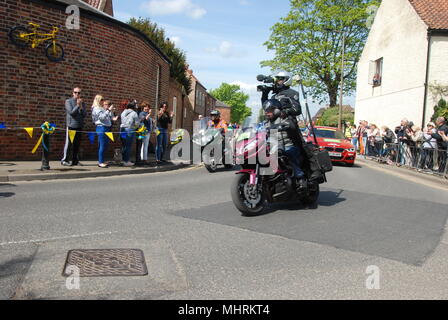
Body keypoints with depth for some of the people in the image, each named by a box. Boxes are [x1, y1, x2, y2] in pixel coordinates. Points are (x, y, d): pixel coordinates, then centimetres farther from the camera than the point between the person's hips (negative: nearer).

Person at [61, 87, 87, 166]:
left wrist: (81, 107, -9)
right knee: (69, 143, -3)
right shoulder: (68, 101, 2)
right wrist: (77, 105, -10)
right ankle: (64, 160, 3)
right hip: (71, 125, -4)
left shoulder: (82, 103, 13)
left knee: (77, 144, 6)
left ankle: (75, 160, 13)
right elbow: (71, 112, -9)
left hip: (79, 126, 4)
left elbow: (84, 115, 3)